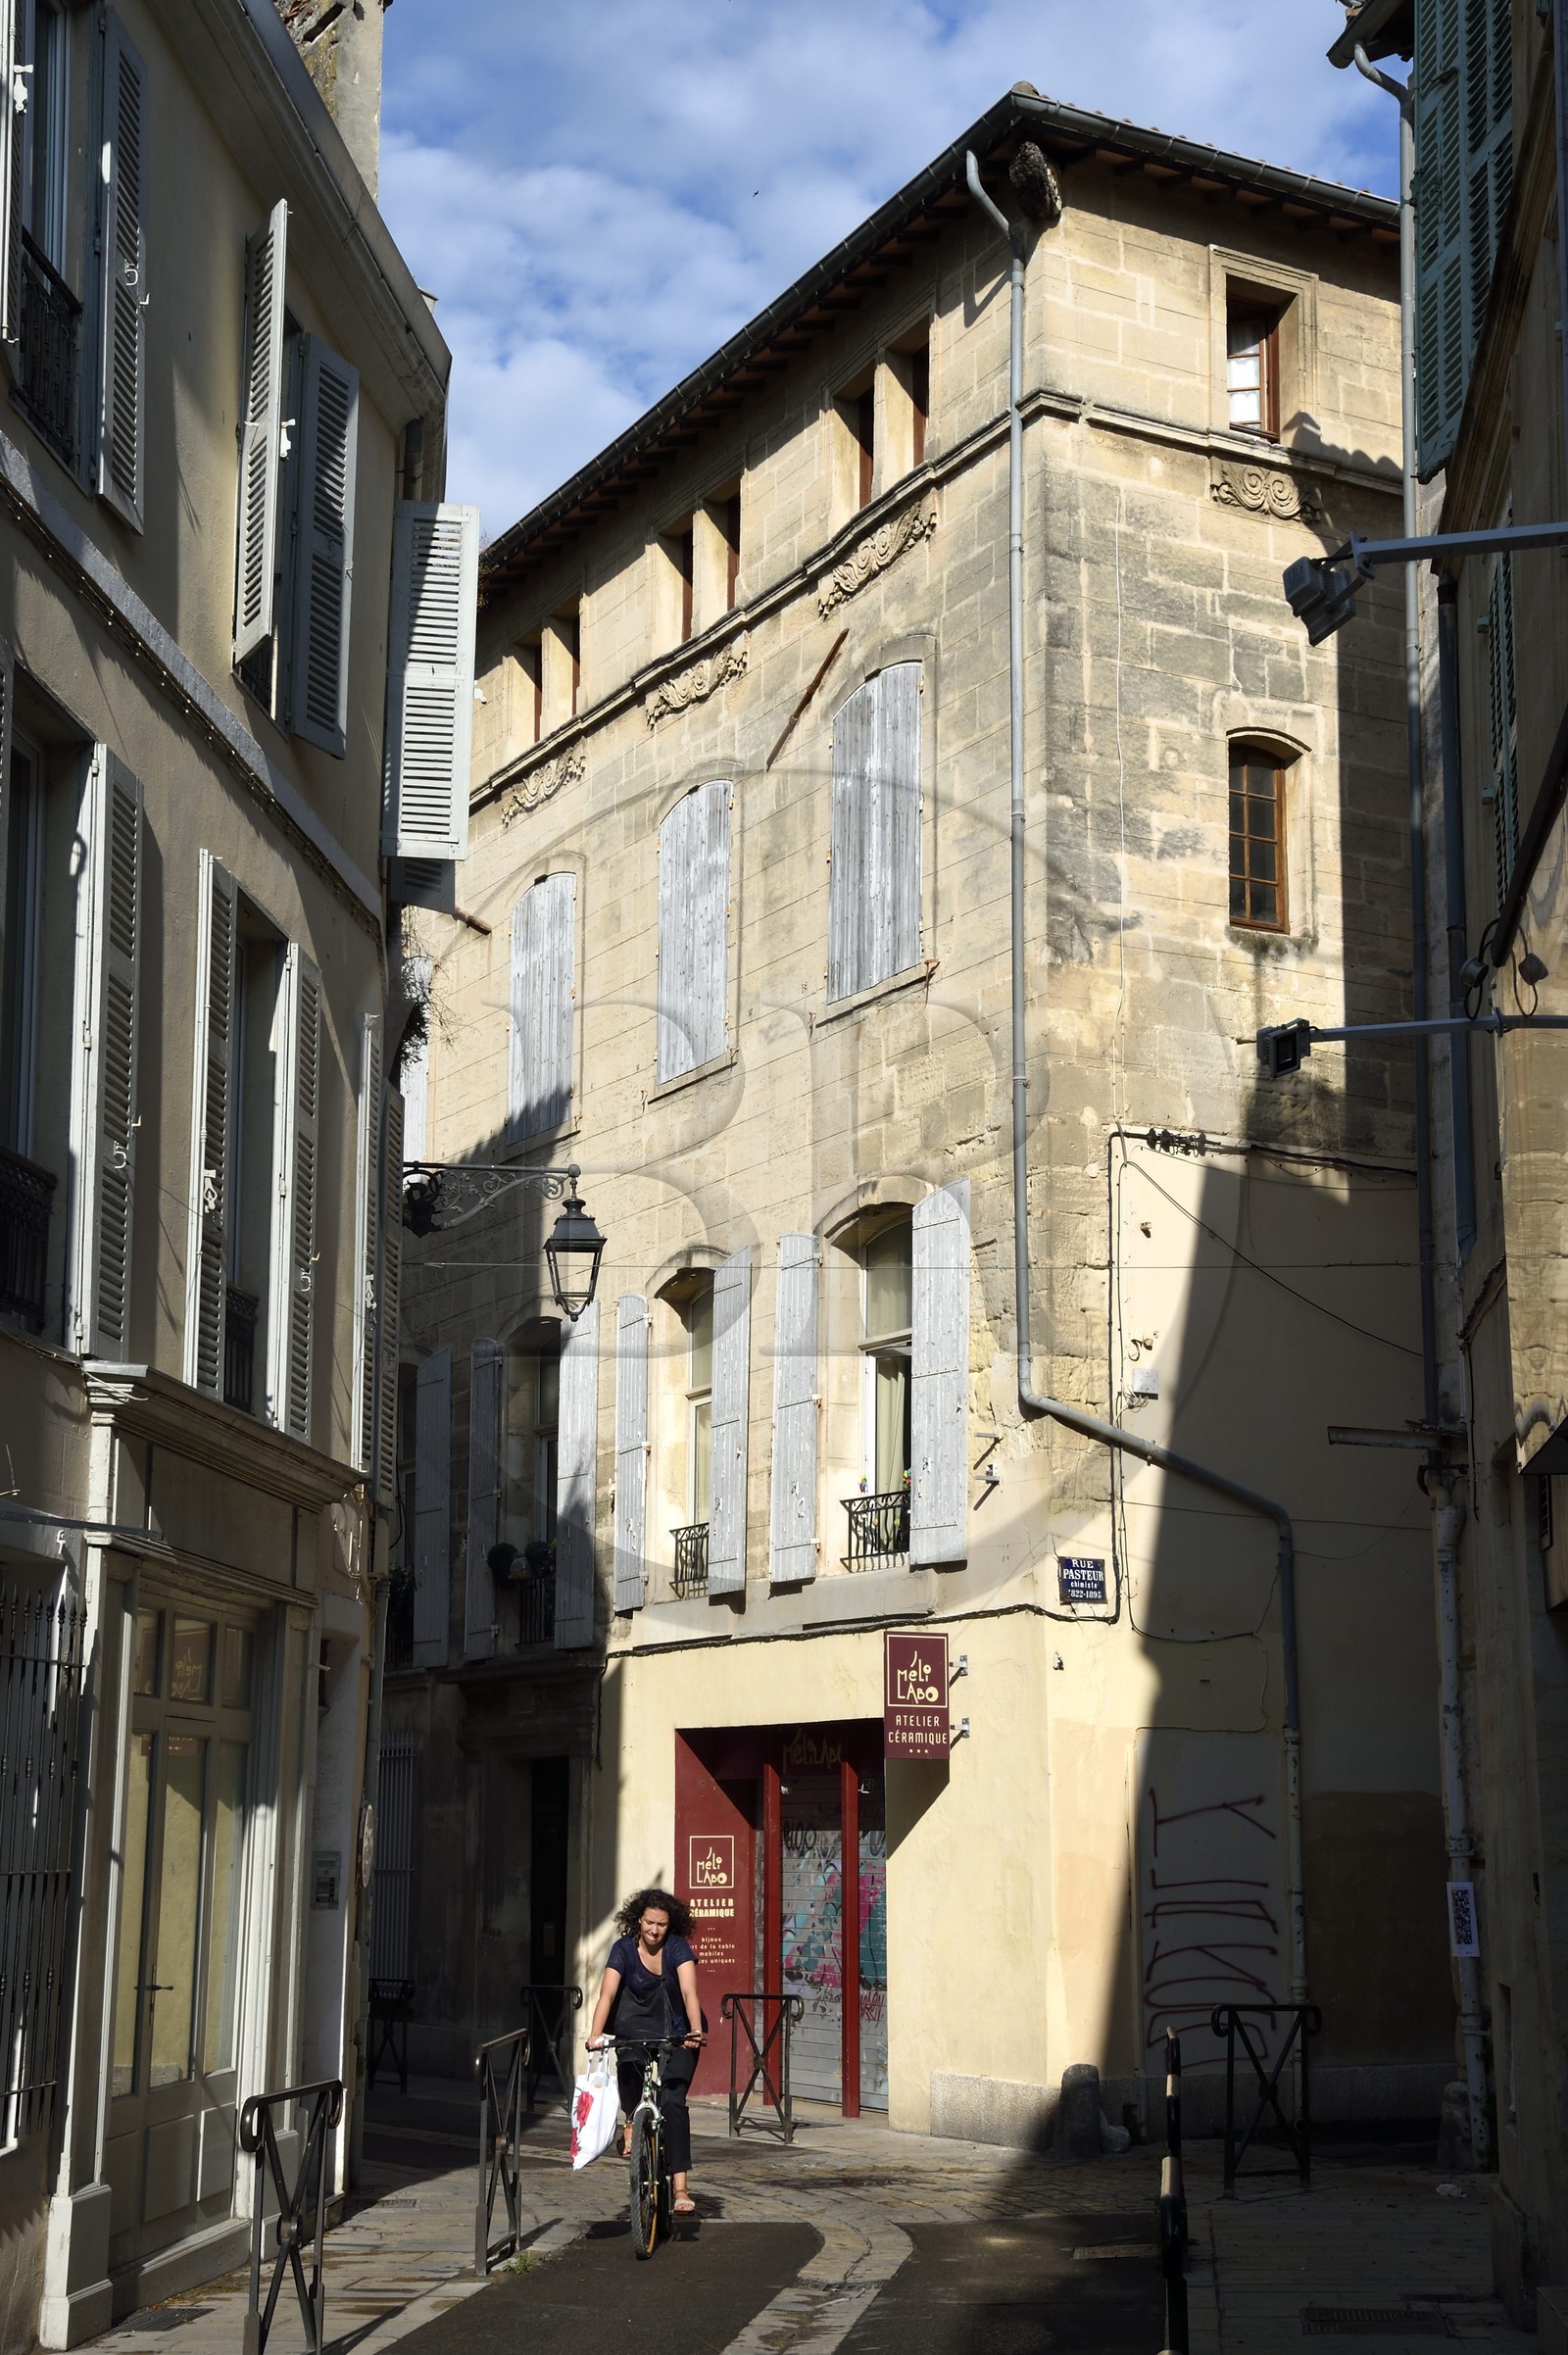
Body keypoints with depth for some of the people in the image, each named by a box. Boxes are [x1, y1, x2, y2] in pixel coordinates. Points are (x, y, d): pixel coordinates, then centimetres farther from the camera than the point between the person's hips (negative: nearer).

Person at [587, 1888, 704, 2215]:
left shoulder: (678, 1947, -12)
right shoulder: (624, 1949, -10)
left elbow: (689, 1992, -24)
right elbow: (607, 1993, -20)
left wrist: (696, 2031, -40)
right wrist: (595, 2033, -35)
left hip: (677, 2034, -1)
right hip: (638, 2028, 1)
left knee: (672, 2100, -16)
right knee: (628, 2064, -32)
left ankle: (681, 2187, -15)